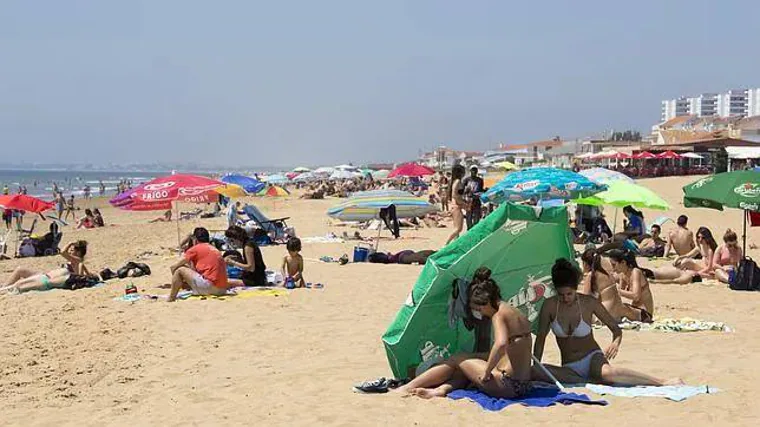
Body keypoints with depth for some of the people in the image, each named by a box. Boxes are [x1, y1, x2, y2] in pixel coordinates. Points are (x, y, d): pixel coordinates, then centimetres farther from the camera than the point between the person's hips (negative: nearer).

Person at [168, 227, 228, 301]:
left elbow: (173, 267, 10)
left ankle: (170, 300, 6)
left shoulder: (195, 249, 4)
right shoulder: (215, 250, 22)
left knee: (180, 270, 4)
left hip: (210, 286, -7)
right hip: (222, 289, 7)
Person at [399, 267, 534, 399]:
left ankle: (405, 389, 16)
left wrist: (486, 372, -20)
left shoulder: (499, 316, -12)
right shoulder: (518, 314, 15)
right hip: (523, 386, 8)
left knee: (456, 360, 11)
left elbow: (501, 344, -31)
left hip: (507, 386, -8)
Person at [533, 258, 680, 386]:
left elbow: (616, 329, 0)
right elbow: (540, 337, 4)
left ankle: (663, 382, -37)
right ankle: (589, 381, -30)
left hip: (592, 359, -2)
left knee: (606, 371, -41)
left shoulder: (589, 303, -7)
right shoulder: (549, 306, -5)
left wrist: (616, 342, -22)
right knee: (534, 372, -30)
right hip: (569, 368, 3)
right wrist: (535, 366, -2)